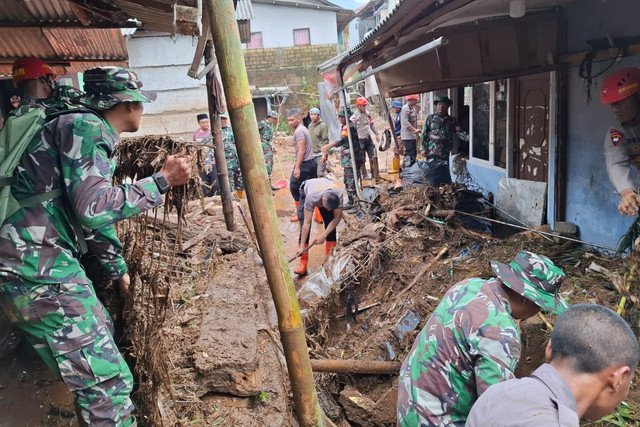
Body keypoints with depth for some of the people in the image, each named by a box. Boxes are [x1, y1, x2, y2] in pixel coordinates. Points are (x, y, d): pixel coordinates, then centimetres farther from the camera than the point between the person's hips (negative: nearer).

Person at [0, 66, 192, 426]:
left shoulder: (99, 138, 20)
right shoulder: (86, 127, -10)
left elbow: (95, 215, 27)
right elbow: (94, 208, -23)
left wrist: (119, 268, 33)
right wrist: (163, 180, -15)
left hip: (47, 260, 11)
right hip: (36, 266, -11)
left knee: (101, 333, 27)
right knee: (107, 381, -10)